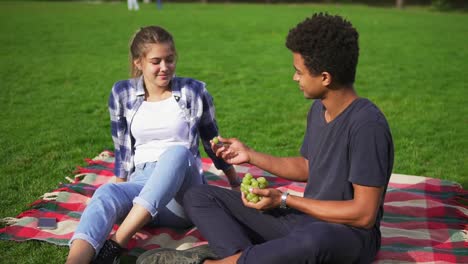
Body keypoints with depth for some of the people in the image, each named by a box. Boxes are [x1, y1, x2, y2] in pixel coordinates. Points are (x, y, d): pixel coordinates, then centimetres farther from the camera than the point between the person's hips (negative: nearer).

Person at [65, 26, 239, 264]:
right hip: (141, 184, 1)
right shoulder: (122, 93, 6)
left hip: (183, 192, -1)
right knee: (106, 193, -34)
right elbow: (122, 149, 13)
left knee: (177, 151, -35)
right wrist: (123, 197, 10)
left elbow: (212, 142, 14)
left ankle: (116, 245, -43)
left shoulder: (194, 91, 2)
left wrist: (236, 184, 22)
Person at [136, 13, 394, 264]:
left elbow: (364, 214, -21)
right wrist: (251, 156, 8)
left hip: (350, 234, -8)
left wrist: (284, 199, -18)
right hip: (305, 219, 8)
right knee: (198, 196, 0)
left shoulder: (367, 125, -21)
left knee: (314, 239, -47)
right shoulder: (319, 109, 5)